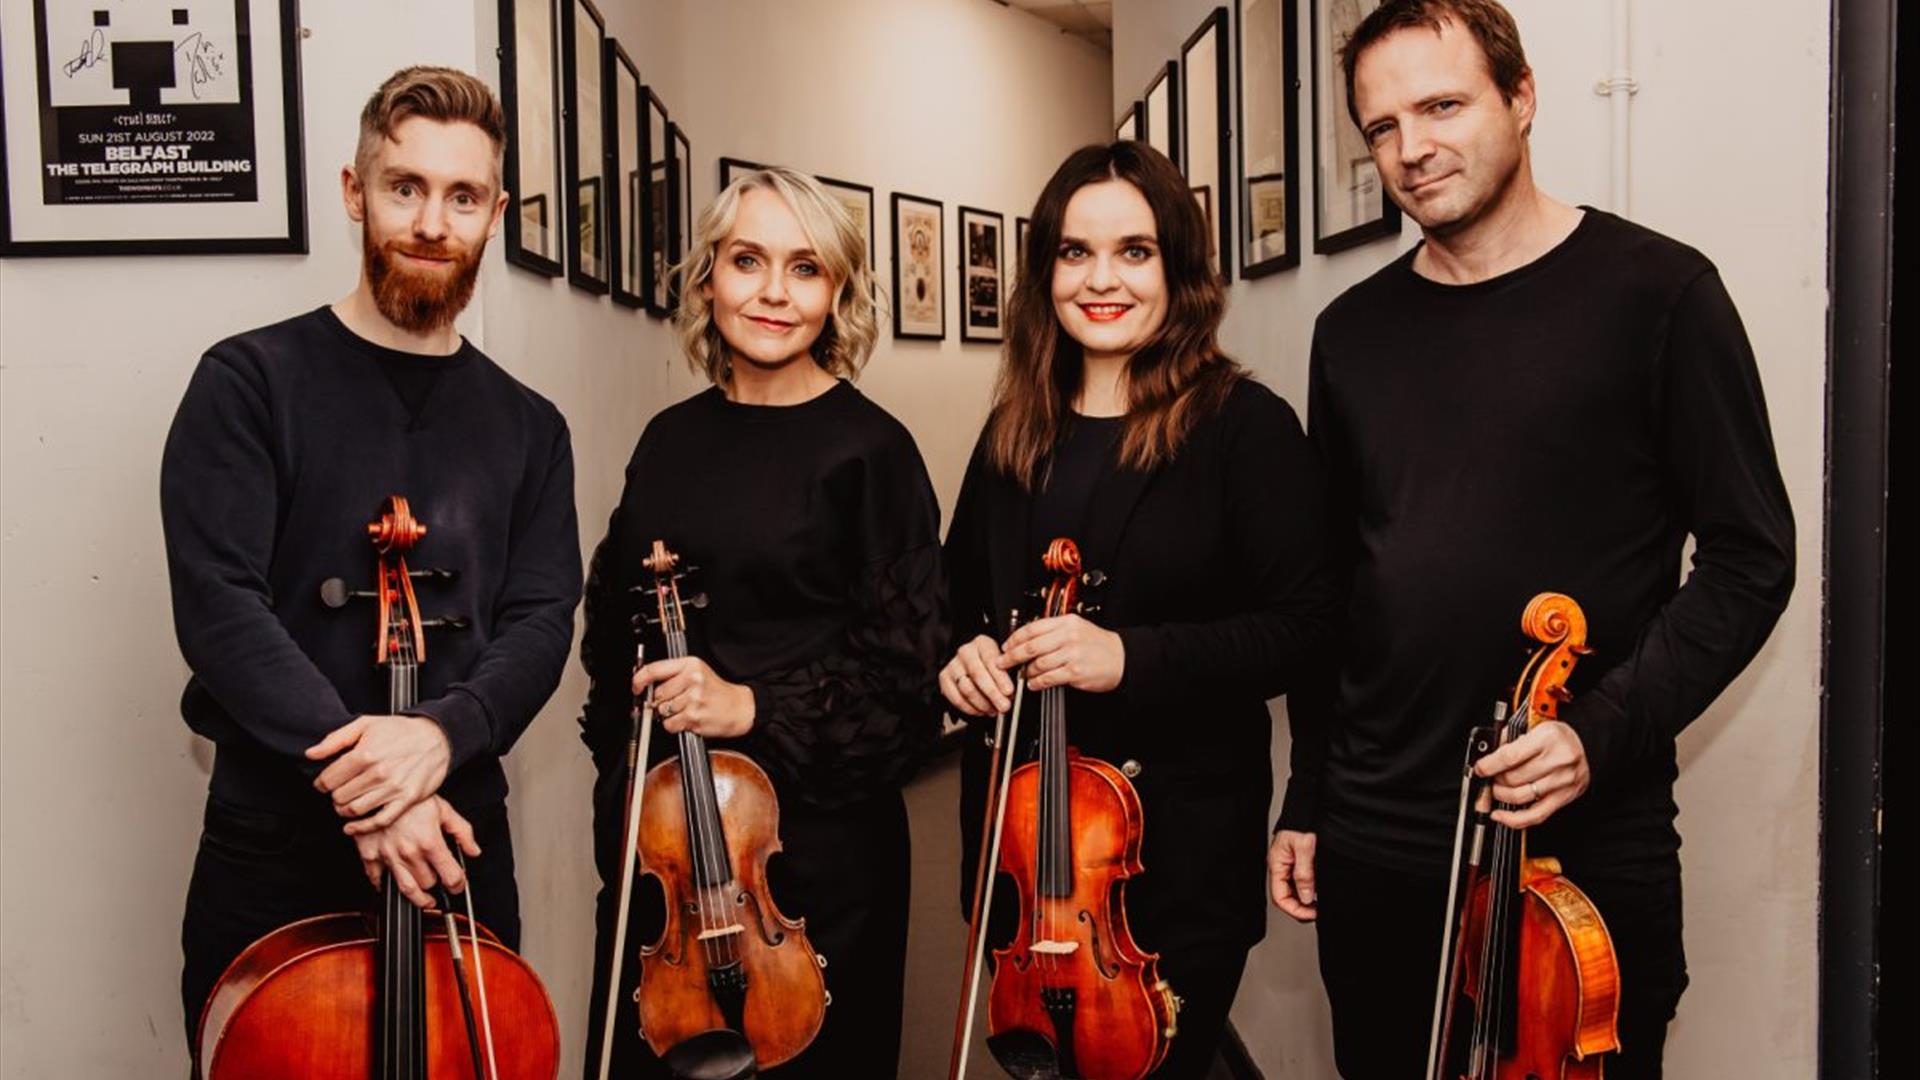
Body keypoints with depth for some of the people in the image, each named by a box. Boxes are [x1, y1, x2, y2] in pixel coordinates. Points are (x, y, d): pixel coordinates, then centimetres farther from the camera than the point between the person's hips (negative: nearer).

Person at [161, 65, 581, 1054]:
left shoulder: (527, 427, 7)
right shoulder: (251, 381, -4)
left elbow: (540, 625, -2)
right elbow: (219, 607, -13)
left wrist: (442, 730, -21)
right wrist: (352, 773, -23)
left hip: (460, 847, 3)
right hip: (272, 857, -3)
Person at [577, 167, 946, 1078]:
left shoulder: (869, 449, -10)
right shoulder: (672, 439, 5)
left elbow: (906, 672, -11)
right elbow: (613, 619, 16)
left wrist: (755, 708, -20)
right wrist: (618, 774, 8)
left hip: (811, 835, -5)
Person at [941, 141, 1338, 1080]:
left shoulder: (1244, 424, -10)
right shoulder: (1014, 433, 6)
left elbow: (1303, 628, -15)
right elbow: (961, 594, 17)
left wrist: (1130, 655, -25)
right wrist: (965, 653, -5)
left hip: (1182, 832, -5)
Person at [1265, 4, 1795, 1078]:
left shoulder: (1654, 291, -6)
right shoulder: (1354, 332, 6)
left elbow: (1749, 554, -6)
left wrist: (1605, 730, -18)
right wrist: (1306, 802, 10)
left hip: (1589, 843, -3)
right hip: (1376, 849, 4)